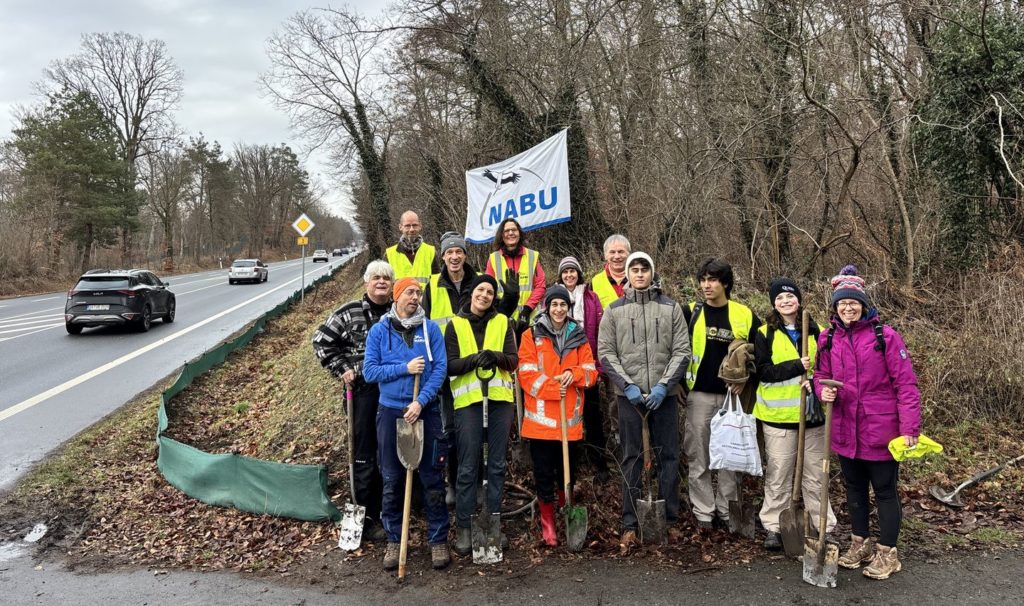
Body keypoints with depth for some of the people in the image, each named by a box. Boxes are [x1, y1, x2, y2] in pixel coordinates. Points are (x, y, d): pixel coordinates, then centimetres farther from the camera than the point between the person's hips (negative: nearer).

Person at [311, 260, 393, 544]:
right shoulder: (349, 313, -2)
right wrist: (342, 369, -2)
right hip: (363, 390, -3)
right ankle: (367, 517, 12)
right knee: (365, 454, 2)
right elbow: (321, 341, 4)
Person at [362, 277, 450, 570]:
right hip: (390, 411, 1)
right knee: (392, 481, 9)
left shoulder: (431, 329, 1)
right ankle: (394, 540, 23)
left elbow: (440, 368, -5)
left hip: (426, 411, 0)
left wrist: (420, 402, -15)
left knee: (432, 480, 3)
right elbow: (369, 372, -3)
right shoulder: (379, 331, 2)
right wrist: (405, 368, -13)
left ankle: (438, 539, 16)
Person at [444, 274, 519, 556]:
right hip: (468, 400, -2)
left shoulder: (503, 322, 10)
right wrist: (474, 359, -19)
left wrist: (496, 356, -19)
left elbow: (513, 360, 2)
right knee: (468, 467, 0)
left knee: (497, 465, 9)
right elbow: (449, 366, -2)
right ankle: (463, 527, 10)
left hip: (500, 398, 2)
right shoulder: (456, 324, 6)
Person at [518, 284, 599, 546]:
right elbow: (526, 373, -7)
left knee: (568, 471, 12)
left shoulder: (578, 336, 11)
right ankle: (547, 521, 19)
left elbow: (591, 372, 6)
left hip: (571, 418, 3)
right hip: (541, 418, -3)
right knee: (543, 472, 4)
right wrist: (552, 387, -19)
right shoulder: (532, 335, 0)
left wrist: (573, 374, -14)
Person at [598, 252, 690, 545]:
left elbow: (682, 350, 1)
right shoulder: (614, 310, 5)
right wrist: (627, 385, -10)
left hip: (664, 394, 1)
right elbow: (606, 352, 1)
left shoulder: (670, 307, 5)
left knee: (668, 456, 7)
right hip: (629, 394, 0)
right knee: (632, 458, 5)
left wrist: (664, 385, -10)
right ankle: (630, 523, 12)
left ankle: (670, 518, 19)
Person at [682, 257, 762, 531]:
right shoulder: (691, 312, 0)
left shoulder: (744, 315, 1)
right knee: (698, 457, 4)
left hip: (732, 395, 1)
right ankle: (703, 511, 14)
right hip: (699, 395, -1)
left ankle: (727, 510, 23)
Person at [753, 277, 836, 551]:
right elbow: (763, 371, -8)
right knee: (778, 474, 6)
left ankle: (823, 526, 22)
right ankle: (774, 527, 17)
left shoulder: (816, 331, 5)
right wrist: (797, 366, -19)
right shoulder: (765, 333, 0)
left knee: (815, 474, 10)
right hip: (778, 415, -1)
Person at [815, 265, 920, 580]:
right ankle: (860, 542, 36)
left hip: (881, 431, -5)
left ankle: (887, 552, 23)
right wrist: (823, 391, -11)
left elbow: (905, 384, -12)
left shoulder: (885, 335, -11)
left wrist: (910, 428, -16)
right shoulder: (828, 338, 2)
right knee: (854, 488, 18)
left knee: (885, 490, 8)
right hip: (845, 431, 5)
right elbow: (821, 375, 13)